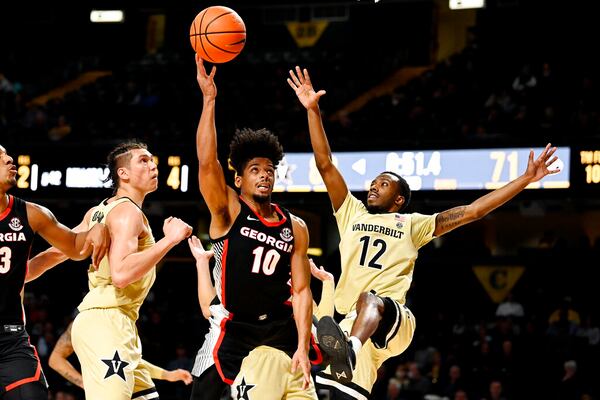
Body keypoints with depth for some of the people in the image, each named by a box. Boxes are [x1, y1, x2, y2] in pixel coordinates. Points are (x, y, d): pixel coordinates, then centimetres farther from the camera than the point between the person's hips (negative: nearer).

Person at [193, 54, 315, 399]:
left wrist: (302, 348, -8)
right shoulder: (228, 212, -1)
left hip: (285, 332, 4)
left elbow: (301, 290, 4)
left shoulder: (296, 228, 8)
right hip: (239, 336, -4)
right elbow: (207, 162, -17)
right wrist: (209, 100, -22)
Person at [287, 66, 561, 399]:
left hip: (394, 319, -4)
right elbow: (325, 164, 20)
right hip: (353, 325, 4)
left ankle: (349, 352, -70)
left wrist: (526, 179, 12)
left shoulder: (412, 224, 21)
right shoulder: (352, 213, 26)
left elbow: (472, 211, 17)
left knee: (370, 299, -39)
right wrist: (312, 110, 12)